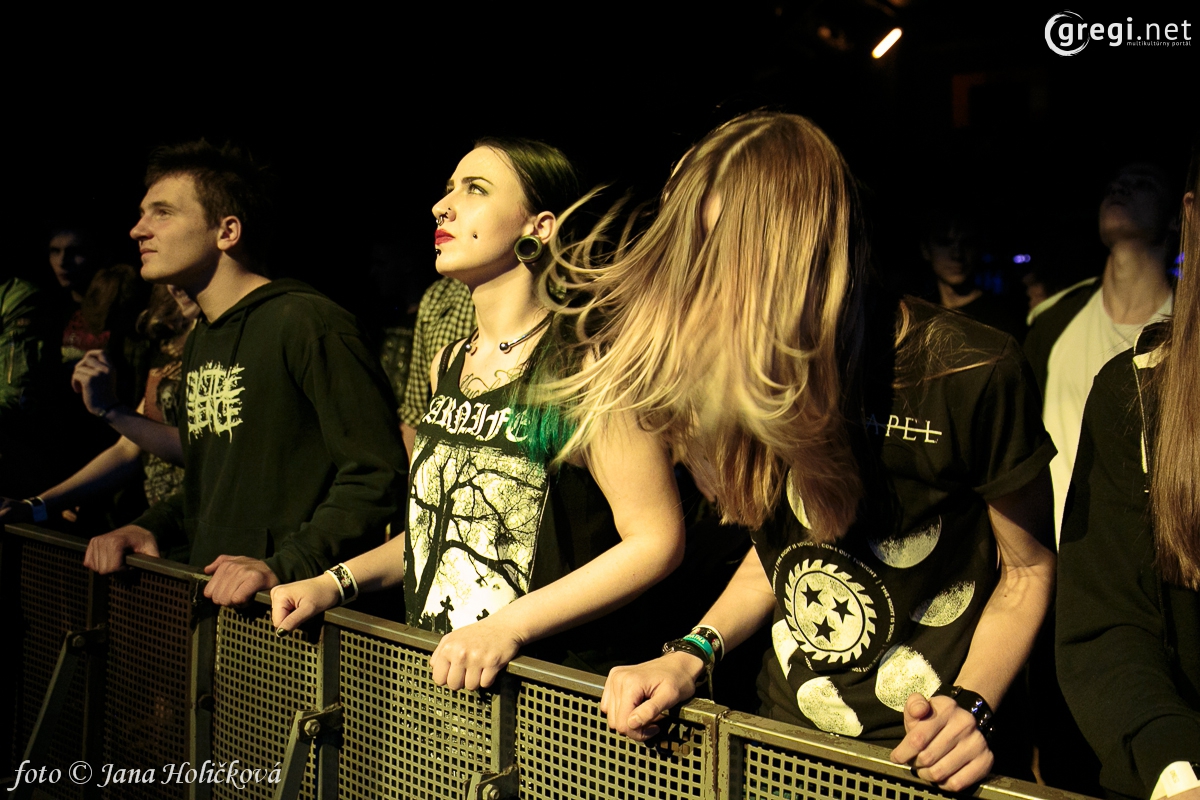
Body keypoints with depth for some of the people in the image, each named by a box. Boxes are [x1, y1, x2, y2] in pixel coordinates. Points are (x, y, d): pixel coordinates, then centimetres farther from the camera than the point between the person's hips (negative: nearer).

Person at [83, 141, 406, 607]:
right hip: (208, 602, 8)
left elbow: (377, 472, -16)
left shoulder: (306, 324, -11)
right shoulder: (202, 340, 18)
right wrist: (151, 529, 10)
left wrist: (285, 567, -21)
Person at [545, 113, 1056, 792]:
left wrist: (970, 706, -18)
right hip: (787, 735, 3)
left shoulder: (972, 373, -16)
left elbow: (1028, 566, -3)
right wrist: (692, 655, -2)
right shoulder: (751, 375, -2)